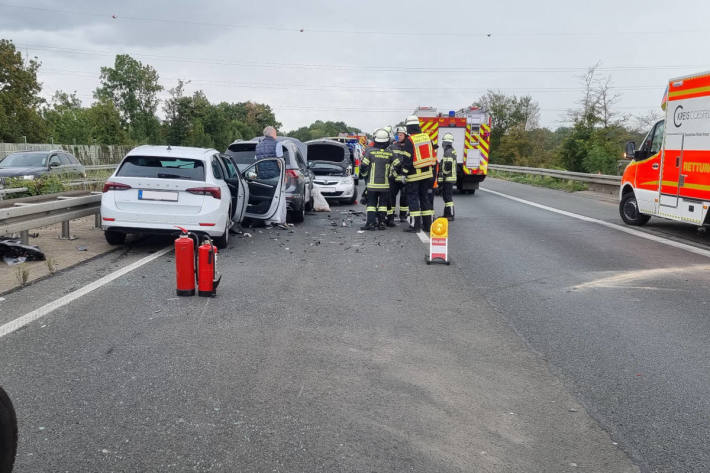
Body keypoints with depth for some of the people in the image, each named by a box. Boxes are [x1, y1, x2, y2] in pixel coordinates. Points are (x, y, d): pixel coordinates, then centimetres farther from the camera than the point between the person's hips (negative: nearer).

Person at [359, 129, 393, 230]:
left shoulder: (370, 151, -6)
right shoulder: (390, 153, -1)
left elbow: (363, 166, -5)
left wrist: (364, 176, 13)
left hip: (372, 184, -1)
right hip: (385, 184, 1)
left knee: (371, 203, 4)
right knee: (383, 204, 10)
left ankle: (371, 223, -2)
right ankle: (381, 223, 9)